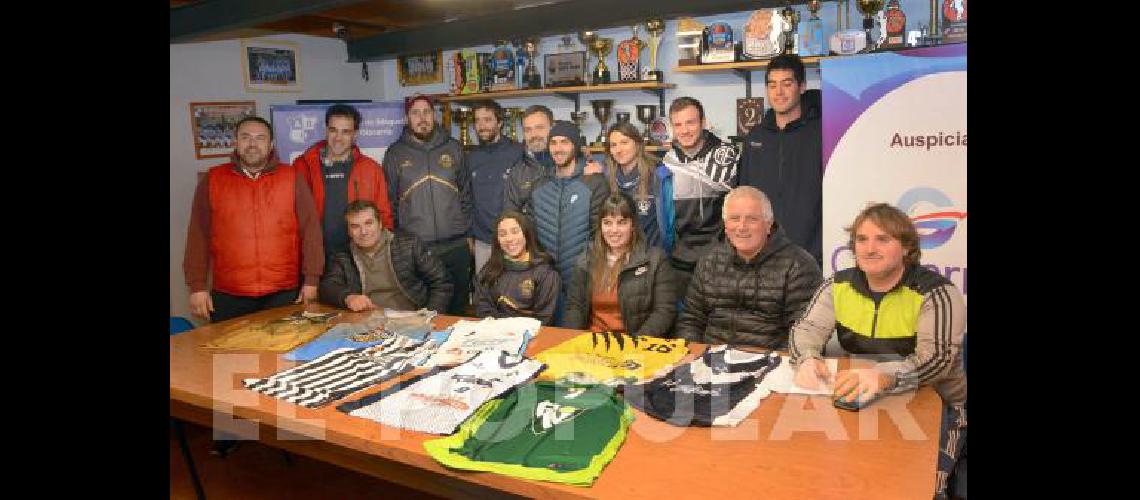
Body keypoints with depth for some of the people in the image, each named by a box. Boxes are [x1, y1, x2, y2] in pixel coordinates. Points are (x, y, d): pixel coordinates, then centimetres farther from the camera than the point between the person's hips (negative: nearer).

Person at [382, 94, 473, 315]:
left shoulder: (453, 148, 7)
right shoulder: (395, 153, 4)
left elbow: (466, 194, 10)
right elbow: (390, 201, 7)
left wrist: (468, 234, 6)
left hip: (456, 245, 1)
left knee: (458, 306, 10)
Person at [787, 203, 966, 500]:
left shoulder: (937, 293, -12)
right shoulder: (839, 286, 2)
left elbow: (937, 358, -23)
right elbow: (808, 329, -3)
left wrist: (884, 377, -44)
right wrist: (807, 359, -29)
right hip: (861, 403, 3)